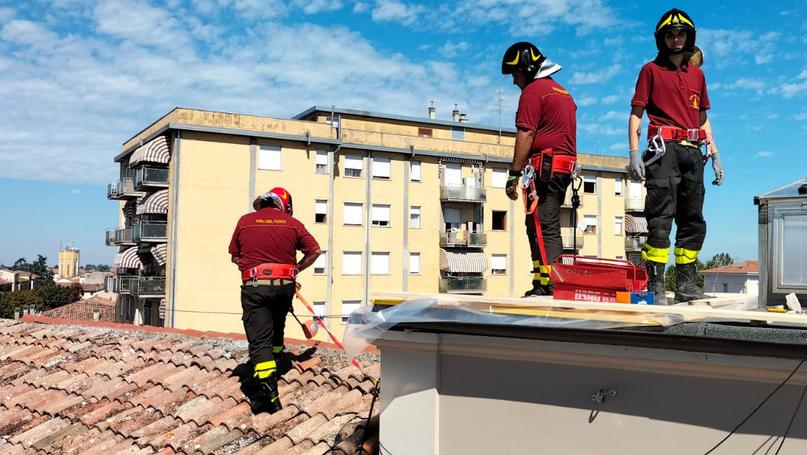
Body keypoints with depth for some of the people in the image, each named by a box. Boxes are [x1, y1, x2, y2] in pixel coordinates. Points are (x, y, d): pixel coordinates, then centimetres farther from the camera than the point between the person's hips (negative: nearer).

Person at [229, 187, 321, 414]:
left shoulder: (245, 221, 6)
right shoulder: (292, 223, 5)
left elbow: (235, 257, 11)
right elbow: (314, 251, 5)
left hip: (254, 286, -2)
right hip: (284, 285, 2)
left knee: (259, 339, -5)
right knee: (276, 328, 28)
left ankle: (268, 392, -13)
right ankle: (276, 358, 41)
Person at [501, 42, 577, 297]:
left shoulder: (533, 91, -4)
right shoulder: (563, 92, 25)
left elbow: (526, 135, -14)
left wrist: (514, 175, -14)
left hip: (544, 166, -9)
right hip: (565, 167, 9)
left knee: (542, 228, -11)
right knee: (548, 226, 10)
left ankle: (546, 285, -15)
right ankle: (544, 283, 11)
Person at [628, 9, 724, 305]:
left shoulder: (697, 74, 22)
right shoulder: (651, 70, 8)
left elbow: (703, 119, 24)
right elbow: (636, 114, 2)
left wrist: (715, 156, 16)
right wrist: (634, 153, -10)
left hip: (693, 153, 6)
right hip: (664, 150, -6)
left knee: (693, 222, 6)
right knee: (661, 219, -13)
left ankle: (686, 285, 12)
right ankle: (655, 286, -13)